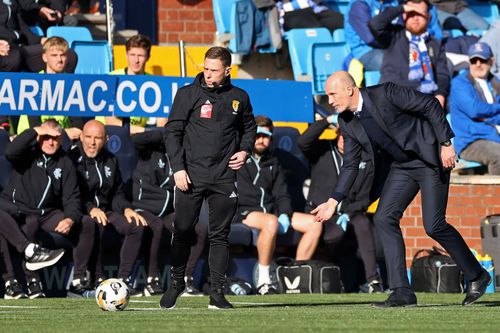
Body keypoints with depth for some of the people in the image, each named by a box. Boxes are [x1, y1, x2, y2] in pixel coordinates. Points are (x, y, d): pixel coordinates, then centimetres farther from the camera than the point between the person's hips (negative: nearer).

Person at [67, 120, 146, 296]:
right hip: (81, 212, -6)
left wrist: (126, 209, 0)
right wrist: (90, 209, -27)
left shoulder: (110, 161, 14)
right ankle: (98, 278, -32)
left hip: (105, 211, 6)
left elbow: (117, 194, 21)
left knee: (137, 225, -16)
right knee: (96, 224, -38)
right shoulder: (72, 158, -7)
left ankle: (123, 279, -15)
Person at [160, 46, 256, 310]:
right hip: (191, 176, -2)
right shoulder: (188, 94, -1)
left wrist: (244, 150, 5)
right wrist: (178, 168, -9)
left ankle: (217, 292, 6)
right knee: (183, 232, 0)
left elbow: (249, 127, 24)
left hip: (224, 177, 2)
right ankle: (176, 282, 18)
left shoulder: (239, 98, 7)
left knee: (220, 236, 3)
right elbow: (172, 132, -1)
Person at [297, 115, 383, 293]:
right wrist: (327, 121, -23)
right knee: (337, 232, -35)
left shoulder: (365, 160, 7)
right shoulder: (323, 150, 3)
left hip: (349, 212, 2)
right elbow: (303, 142, -20)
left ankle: (373, 280, -35)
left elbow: (365, 196, 5)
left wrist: (348, 213, -13)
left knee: (363, 223, -31)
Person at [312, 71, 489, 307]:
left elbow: (431, 105, -17)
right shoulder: (347, 122, 0)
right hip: (400, 166, 7)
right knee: (384, 218, -9)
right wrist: (333, 201, -1)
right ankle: (402, 292, -9)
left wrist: (446, 143, -19)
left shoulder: (385, 94, -21)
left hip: (432, 159, -7)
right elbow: (351, 164, 8)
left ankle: (476, 276, 8)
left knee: (433, 226, -13)